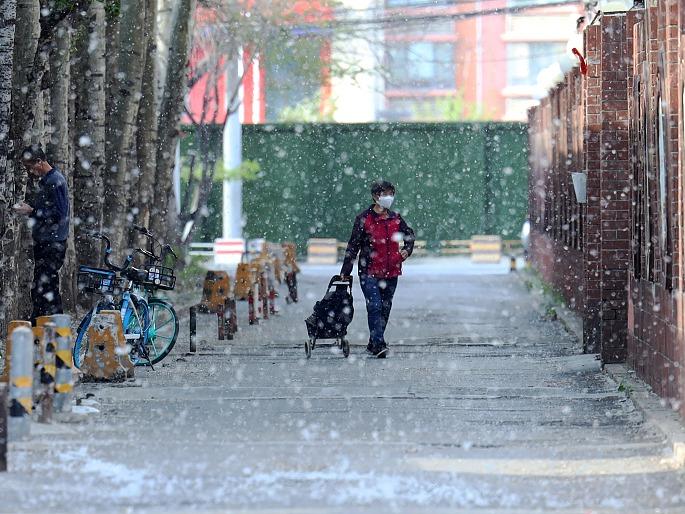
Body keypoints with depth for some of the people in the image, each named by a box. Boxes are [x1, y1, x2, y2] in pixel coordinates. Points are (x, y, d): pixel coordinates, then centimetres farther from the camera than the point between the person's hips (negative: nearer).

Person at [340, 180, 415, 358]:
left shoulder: (396, 219, 9)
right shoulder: (364, 219, -5)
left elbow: (409, 235, 28)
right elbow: (353, 246, -3)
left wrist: (407, 250, 8)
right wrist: (345, 271, -5)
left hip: (391, 273, 5)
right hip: (370, 272, -5)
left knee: (385, 309, 10)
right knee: (375, 307, -17)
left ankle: (373, 344, 21)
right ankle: (378, 344, -21)